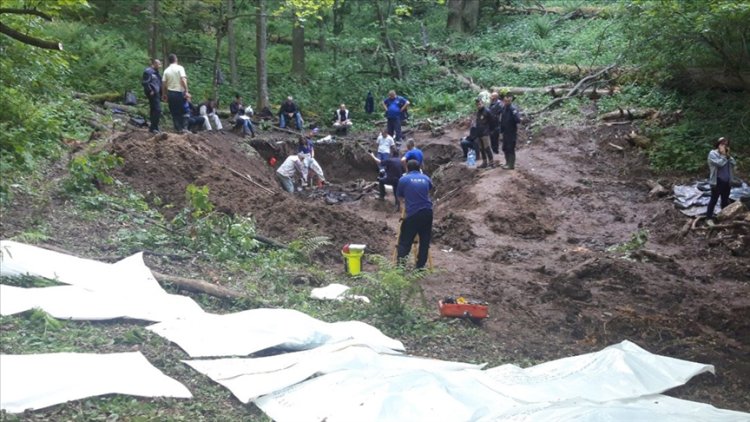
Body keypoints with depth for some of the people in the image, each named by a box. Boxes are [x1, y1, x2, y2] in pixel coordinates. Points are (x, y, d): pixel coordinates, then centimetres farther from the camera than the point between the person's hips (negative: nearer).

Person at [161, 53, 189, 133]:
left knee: (174, 112, 9)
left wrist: (164, 94, 14)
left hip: (170, 93, 4)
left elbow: (163, 83, 4)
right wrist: (186, 91, -18)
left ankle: (177, 128, 7)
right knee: (183, 111, 4)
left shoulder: (166, 70, 5)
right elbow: (183, 80, -18)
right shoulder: (180, 68, -6)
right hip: (179, 92, -4)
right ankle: (183, 128, -3)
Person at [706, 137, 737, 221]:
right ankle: (709, 217, 6)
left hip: (727, 181, 7)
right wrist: (723, 155, -14)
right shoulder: (713, 153, -9)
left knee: (725, 200, 15)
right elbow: (720, 163, -23)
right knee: (714, 199, -1)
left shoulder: (726, 154, 13)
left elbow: (733, 163, 2)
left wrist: (728, 155, -8)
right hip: (717, 181, -7)